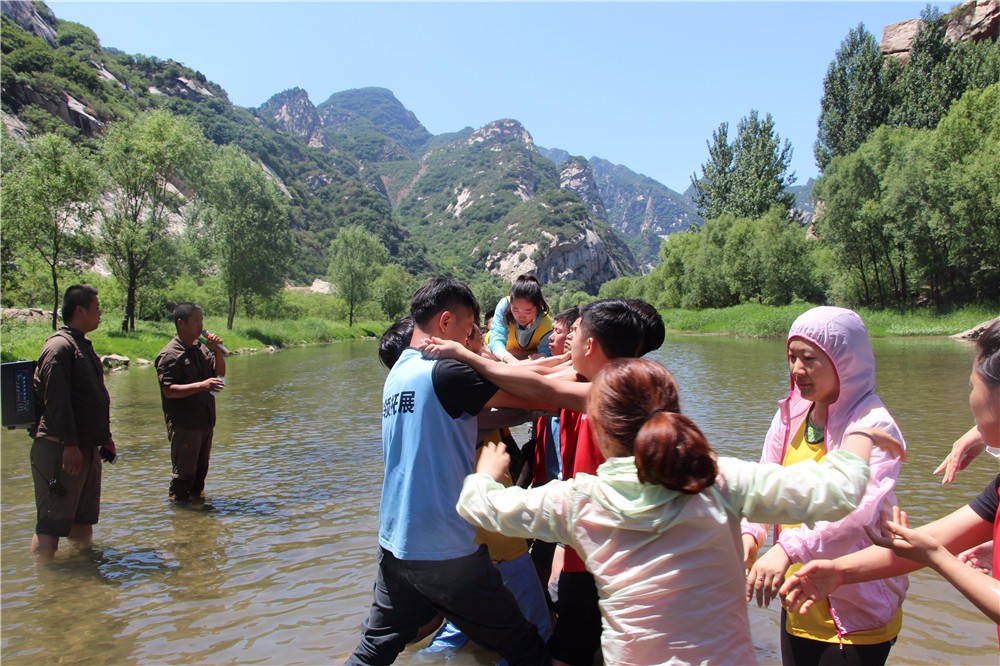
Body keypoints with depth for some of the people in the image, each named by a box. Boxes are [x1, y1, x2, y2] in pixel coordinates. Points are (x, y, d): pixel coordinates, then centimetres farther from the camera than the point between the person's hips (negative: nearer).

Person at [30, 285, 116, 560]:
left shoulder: (83, 345, 18)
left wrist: (105, 436, 25)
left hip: (87, 446, 9)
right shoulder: (59, 346, -13)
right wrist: (69, 444, -24)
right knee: (52, 524, -6)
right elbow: (56, 400, -21)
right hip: (61, 448, -9)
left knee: (84, 517, 17)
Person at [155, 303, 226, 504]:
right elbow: (169, 390, -20)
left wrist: (218, 352, -2)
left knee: (201, 467, 19)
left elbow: (220, 373, 14)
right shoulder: (170, 354, -13)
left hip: (205, 420, 8)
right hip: (184, 424, -8)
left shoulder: (201, 349, 11)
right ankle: (178, 502, 14)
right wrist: (201, 385, -31)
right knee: (184, 470, 1)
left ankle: (196, 495, 34)